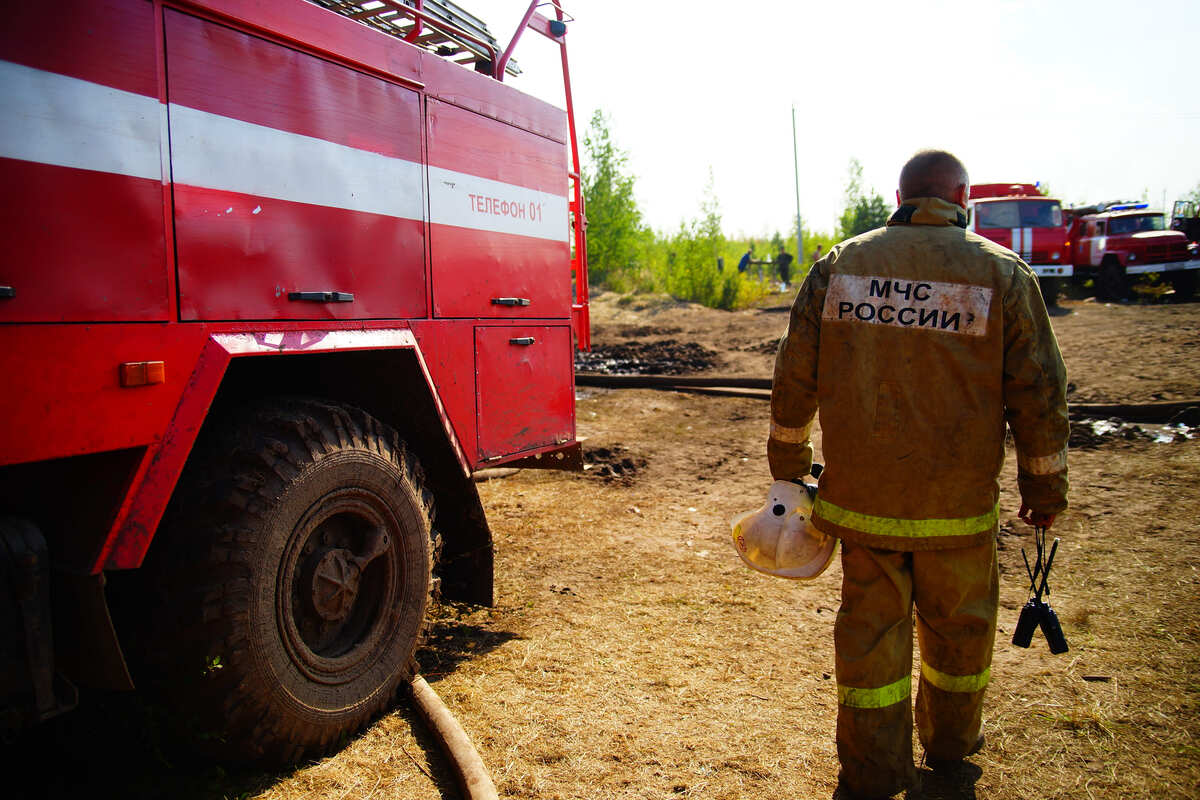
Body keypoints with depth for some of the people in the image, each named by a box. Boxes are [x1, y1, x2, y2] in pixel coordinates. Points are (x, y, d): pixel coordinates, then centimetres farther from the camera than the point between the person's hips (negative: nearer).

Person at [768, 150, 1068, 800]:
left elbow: (795, 375, 3)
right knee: (958, 623, 20)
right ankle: (950, 743, 42)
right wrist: (1045, 486, 11)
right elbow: (1039, 394, -1)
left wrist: (787, 462, 14)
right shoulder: (1004, 274, -3)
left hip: (859, 495, 1)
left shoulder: (838, 264, 0)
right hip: (959, 503, 0)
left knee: (870, 624, 12)